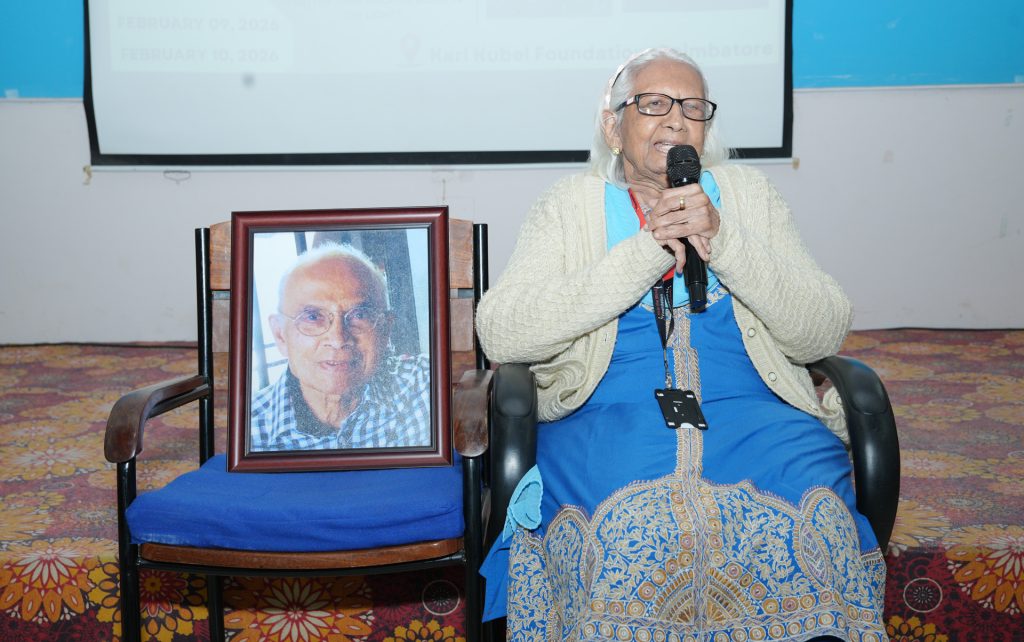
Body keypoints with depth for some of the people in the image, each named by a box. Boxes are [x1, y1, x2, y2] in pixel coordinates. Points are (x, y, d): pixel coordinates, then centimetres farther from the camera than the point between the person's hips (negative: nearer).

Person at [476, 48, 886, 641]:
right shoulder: (572, 204, 11)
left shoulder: (747, 194, 16)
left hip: (750, 411, 2)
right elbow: (499, 333, -5)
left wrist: (723, 241, -9)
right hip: (609, 412, -1)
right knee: (623, 526, -33)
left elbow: (825, 334, 5)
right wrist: (644, 255, -10)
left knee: (812, 517, -28)